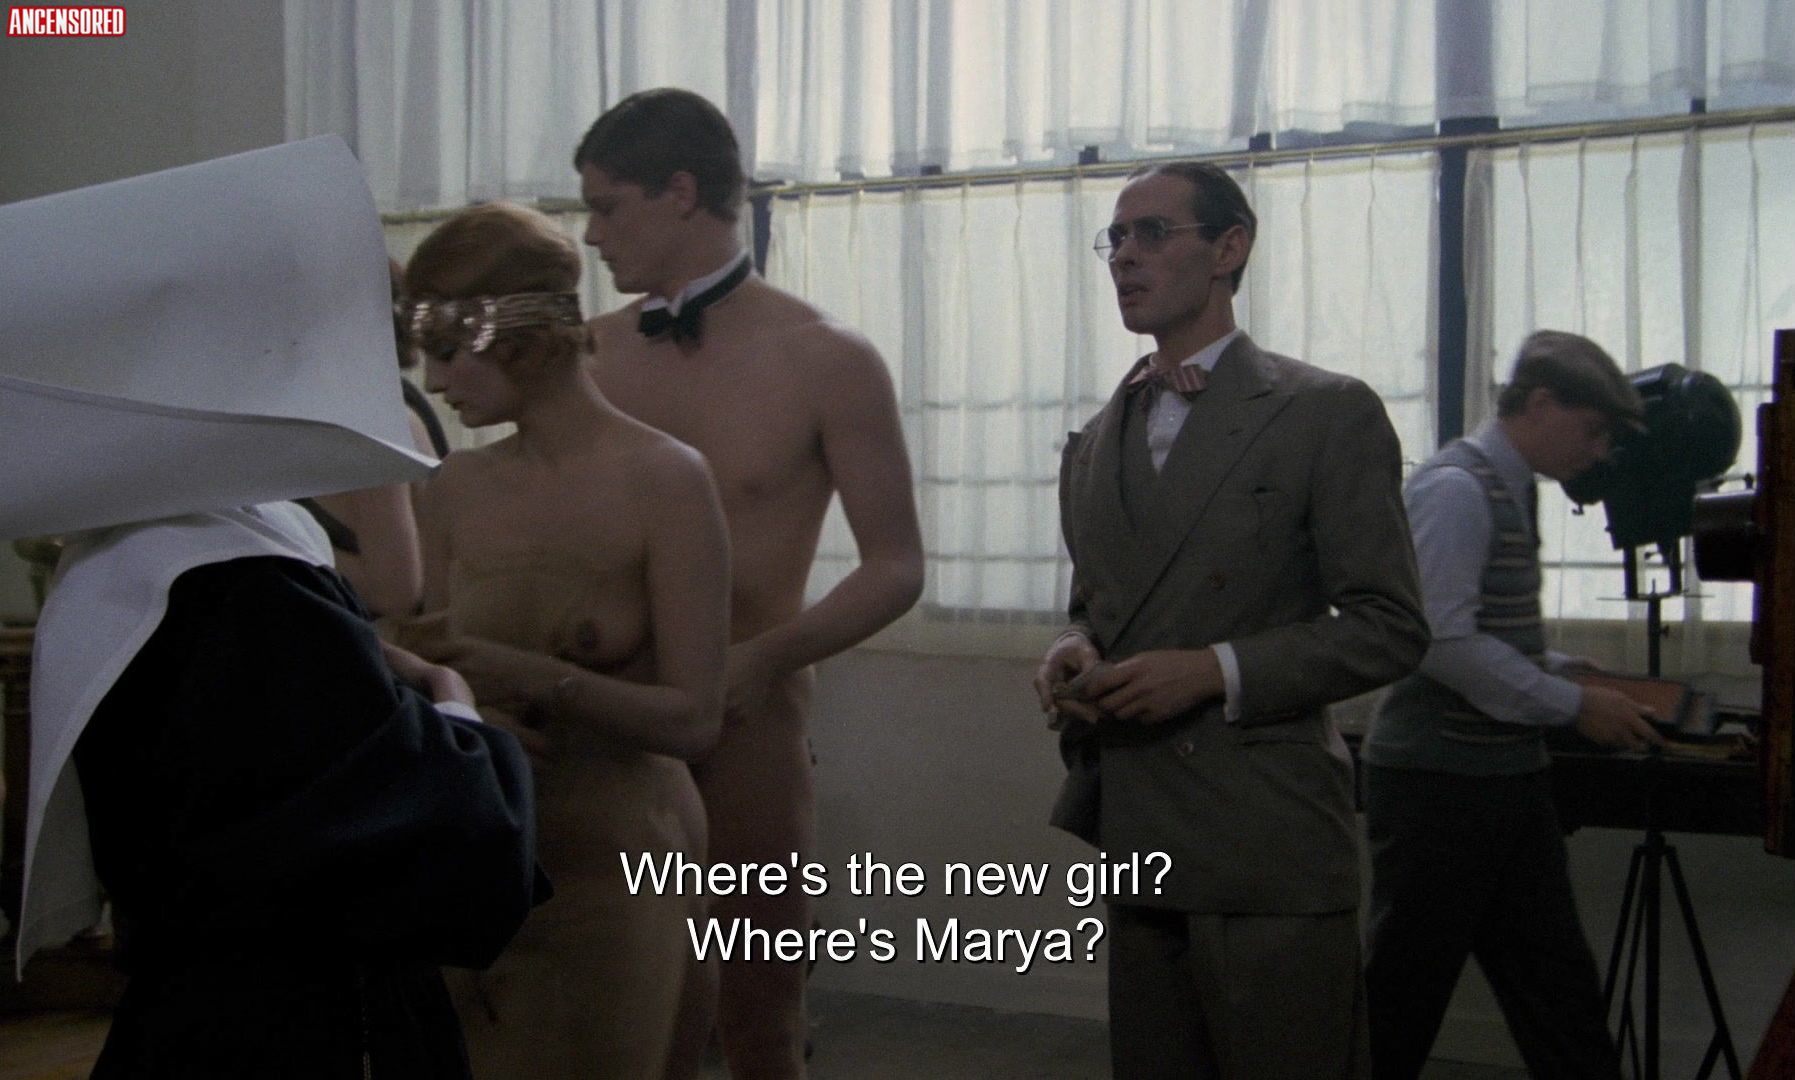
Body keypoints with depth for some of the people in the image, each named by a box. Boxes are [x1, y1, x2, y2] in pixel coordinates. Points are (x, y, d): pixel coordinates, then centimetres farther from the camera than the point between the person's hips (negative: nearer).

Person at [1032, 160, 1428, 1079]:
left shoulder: (1326, 414, -4)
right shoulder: (1095, 441, 16)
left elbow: (1388, 627, -7)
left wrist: (1216, 670, -17)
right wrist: (1075, 652, 0)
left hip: (1265, 845, -6)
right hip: (1135, 838, 6)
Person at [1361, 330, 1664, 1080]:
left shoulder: (1511, 490, 13)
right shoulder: (1456, 489, -16)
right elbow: (1443, 642, -23)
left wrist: (1576, 677, 9)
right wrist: (1573, 707, -17)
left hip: (1507, 778, 9)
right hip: (1439, 782, -9)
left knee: (1559, 992, 10)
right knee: (1403, 994, 2)